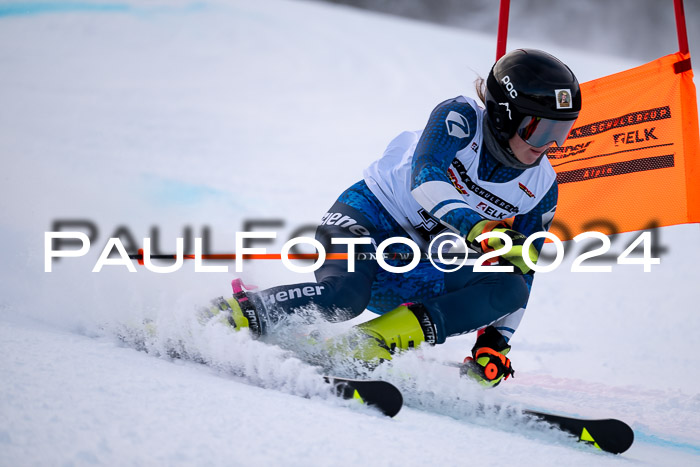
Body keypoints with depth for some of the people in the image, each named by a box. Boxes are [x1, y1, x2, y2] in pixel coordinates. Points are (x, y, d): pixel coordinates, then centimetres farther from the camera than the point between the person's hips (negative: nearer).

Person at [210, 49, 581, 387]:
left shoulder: (541, 190, 0)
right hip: (367, 218, -5)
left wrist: (496, 343, -5)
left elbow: (519, 272, 5)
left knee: (511, 288, -20)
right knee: (344, 293, -36)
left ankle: (380, 339, -27)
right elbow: (427, 178, -29)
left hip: (413, 271, 5)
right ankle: (236, 314, -16)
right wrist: (481, 230, -43)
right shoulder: (460, 117, -12)